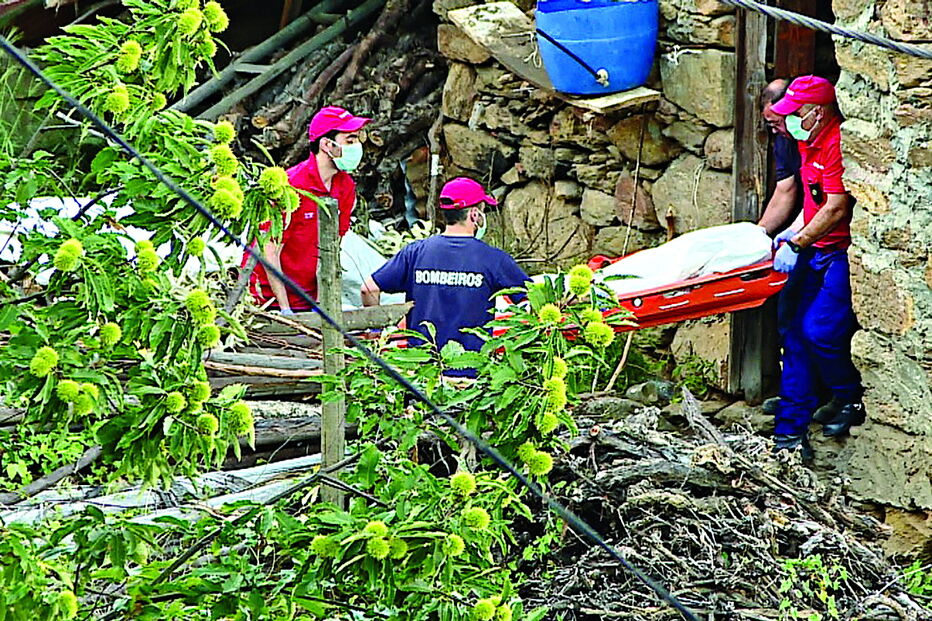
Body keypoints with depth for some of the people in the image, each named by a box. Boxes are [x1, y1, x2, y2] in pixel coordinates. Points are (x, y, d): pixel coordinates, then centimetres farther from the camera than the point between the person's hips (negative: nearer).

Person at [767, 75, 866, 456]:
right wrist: (794, 234, 15)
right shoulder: (809, 142, 12)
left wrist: (797, 243, -24)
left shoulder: (838, 143, -20)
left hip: (840, 254, -10)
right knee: (796, 334, 5)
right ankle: (791, 432, 7)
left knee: (820, 331, -15)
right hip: (817, 253, 10)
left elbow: (836, 209, -24)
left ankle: (852, 401, 11)